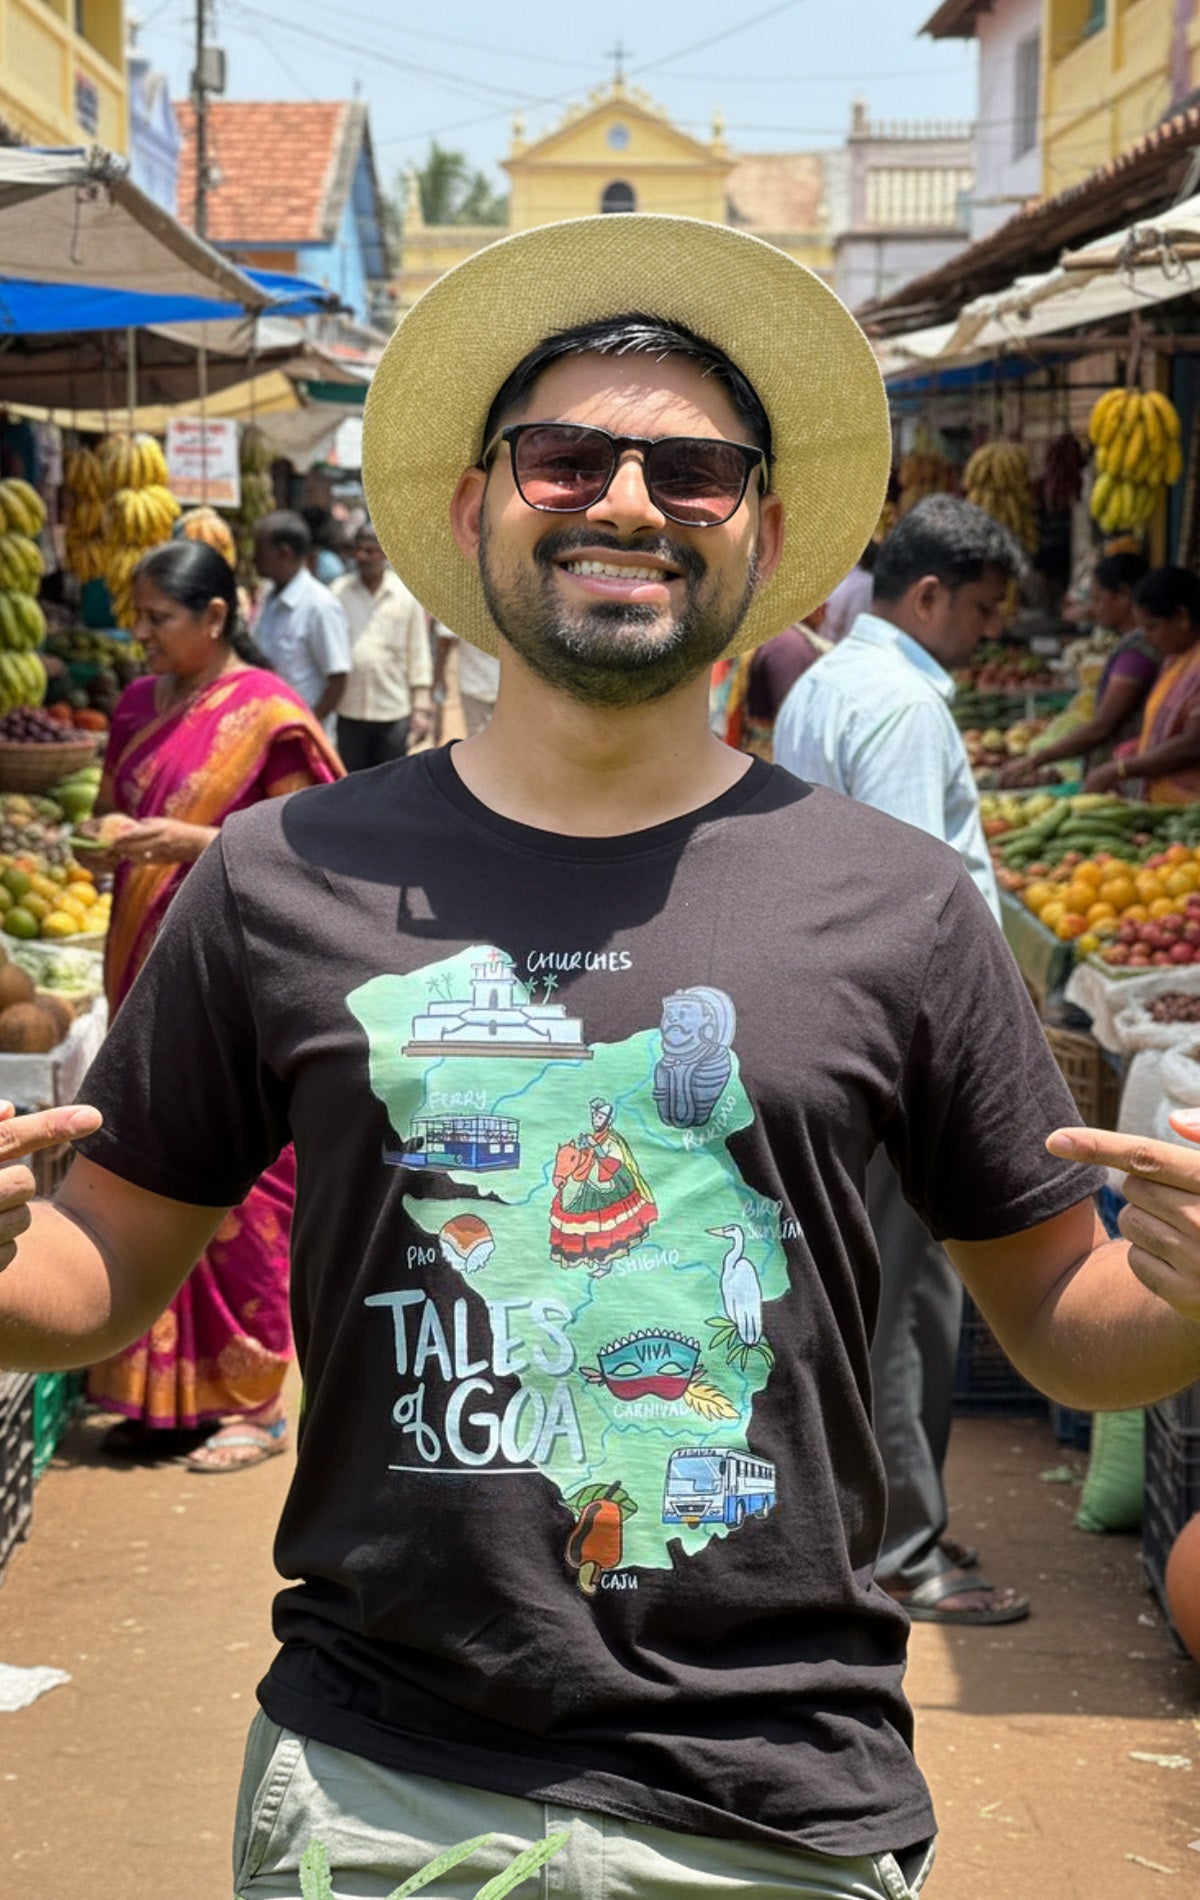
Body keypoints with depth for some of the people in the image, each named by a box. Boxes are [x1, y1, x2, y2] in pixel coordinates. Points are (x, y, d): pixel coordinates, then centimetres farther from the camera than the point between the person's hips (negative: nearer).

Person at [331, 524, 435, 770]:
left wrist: (421, 707, 0)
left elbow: (419, 654, 5)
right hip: (348, 710, 1)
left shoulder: (406, 595, 2)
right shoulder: (339, 591, 2)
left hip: (393, 712, -1)